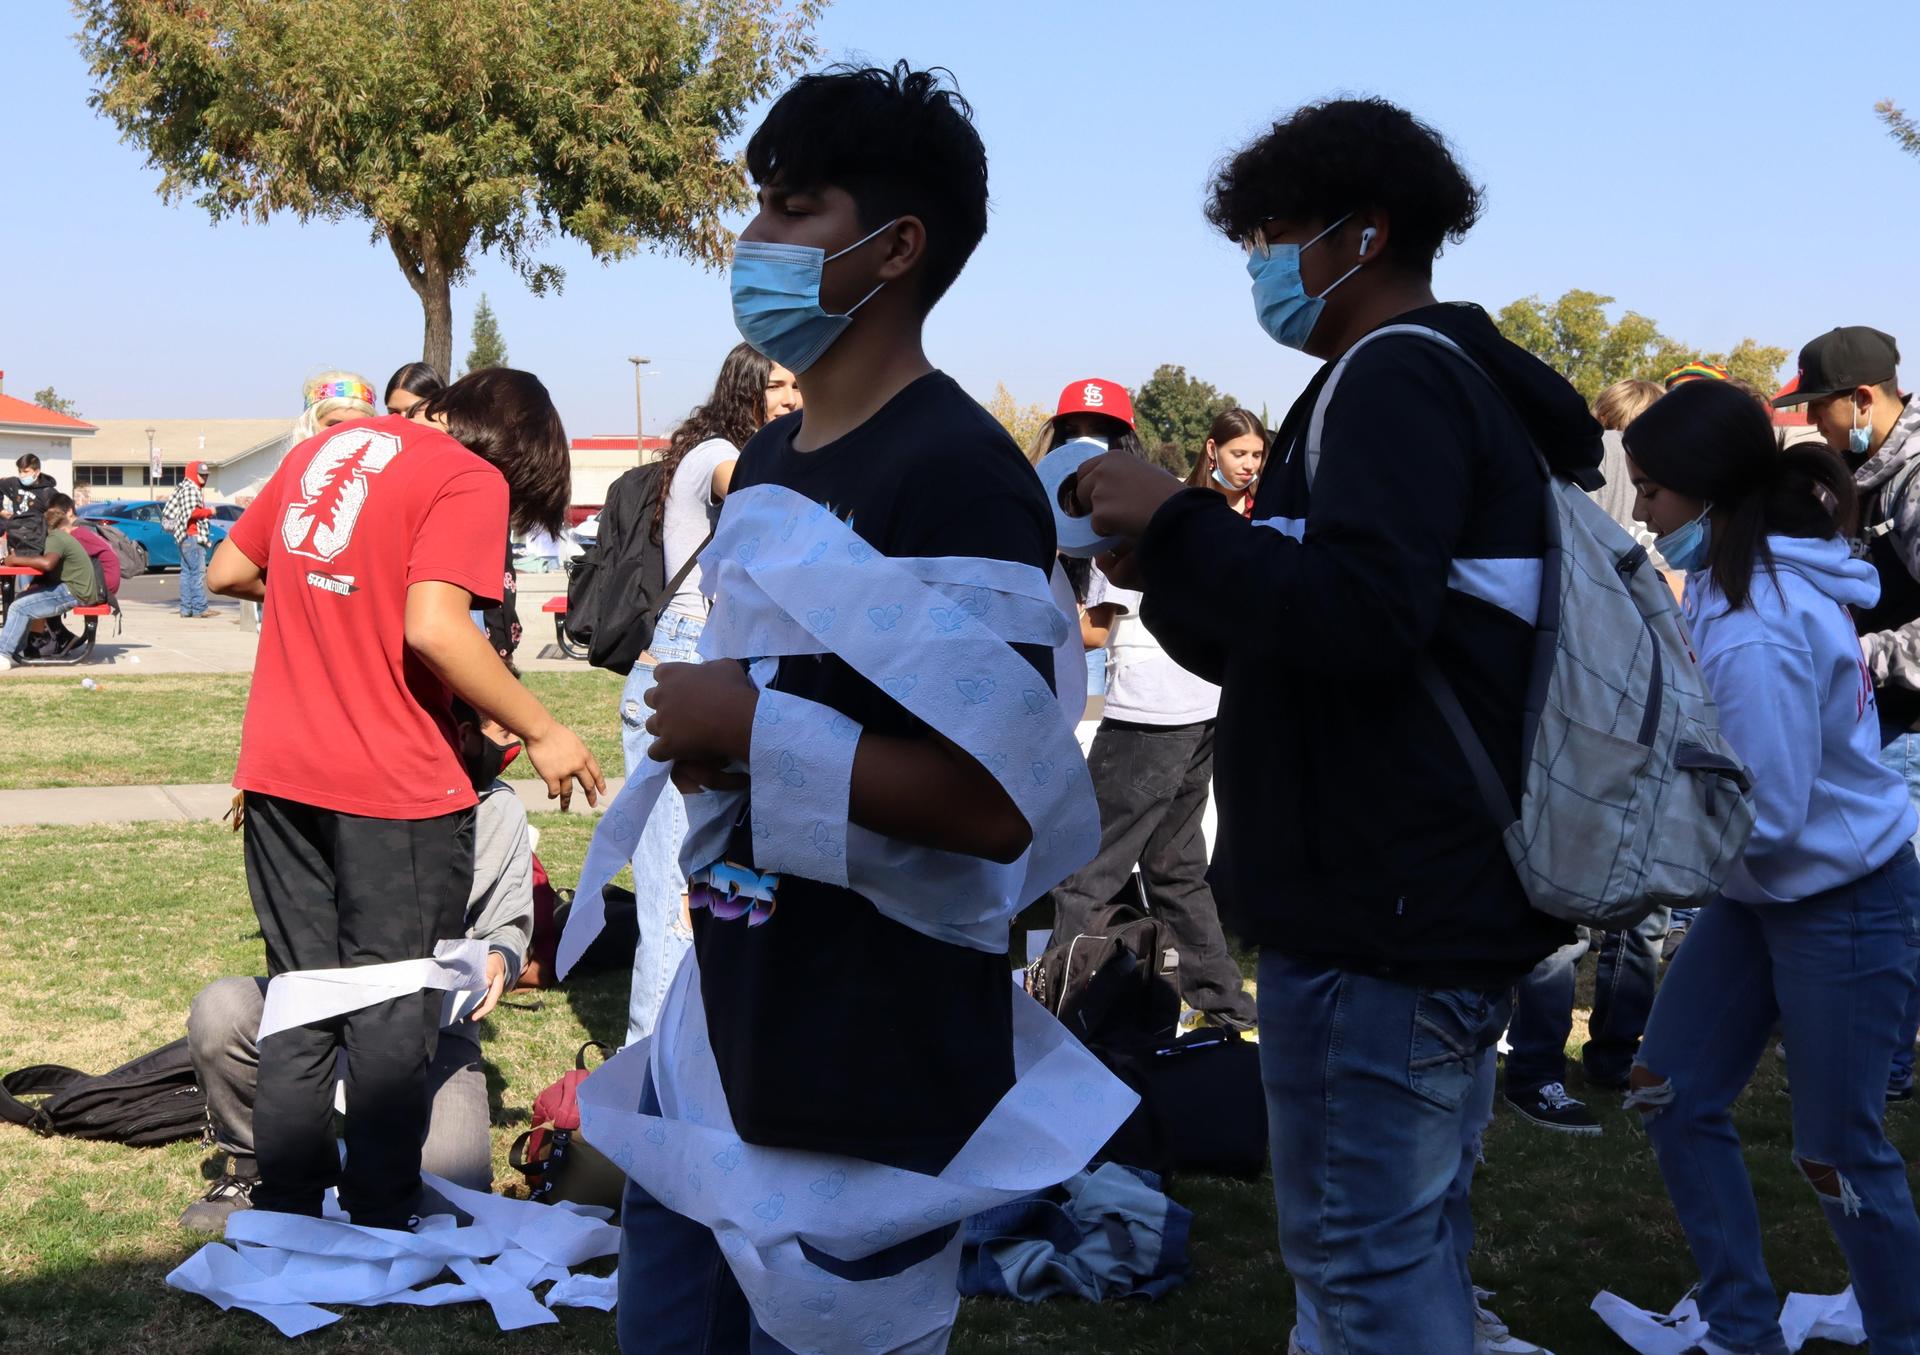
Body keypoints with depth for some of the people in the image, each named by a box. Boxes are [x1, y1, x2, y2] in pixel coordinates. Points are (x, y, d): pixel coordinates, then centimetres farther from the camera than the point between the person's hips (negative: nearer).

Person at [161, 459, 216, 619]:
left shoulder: (188, 489, 22)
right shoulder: (190, 489, -11)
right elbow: (193, 512, -21)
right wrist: (209, 511, -9)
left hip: (184, 536, 11)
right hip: (192, 535, -11)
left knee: (187, 572, 10)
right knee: (198, 571, -12)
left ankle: (186, 609, 11)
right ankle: (199, 609, -14)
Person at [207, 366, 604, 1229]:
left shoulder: (323, 448, 13)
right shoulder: (472, 480, -9)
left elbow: (227, 573, 18)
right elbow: (433, 628, -21)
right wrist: (543, 734, -13)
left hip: (278, 771, 6)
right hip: (392, 788, -6)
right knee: (392, 1016, 6)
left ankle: (285, 1214, 22)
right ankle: (379, 1226, 12)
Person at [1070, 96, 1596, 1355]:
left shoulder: (1395, 377, -12)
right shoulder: (1470, 383, 21)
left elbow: (1363, 612, -27)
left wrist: (1177, 520, -18)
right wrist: (1167, 576, 9)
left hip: (1379, 912, -11)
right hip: (1454, 904, 11)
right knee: (1418, 1234, 19)